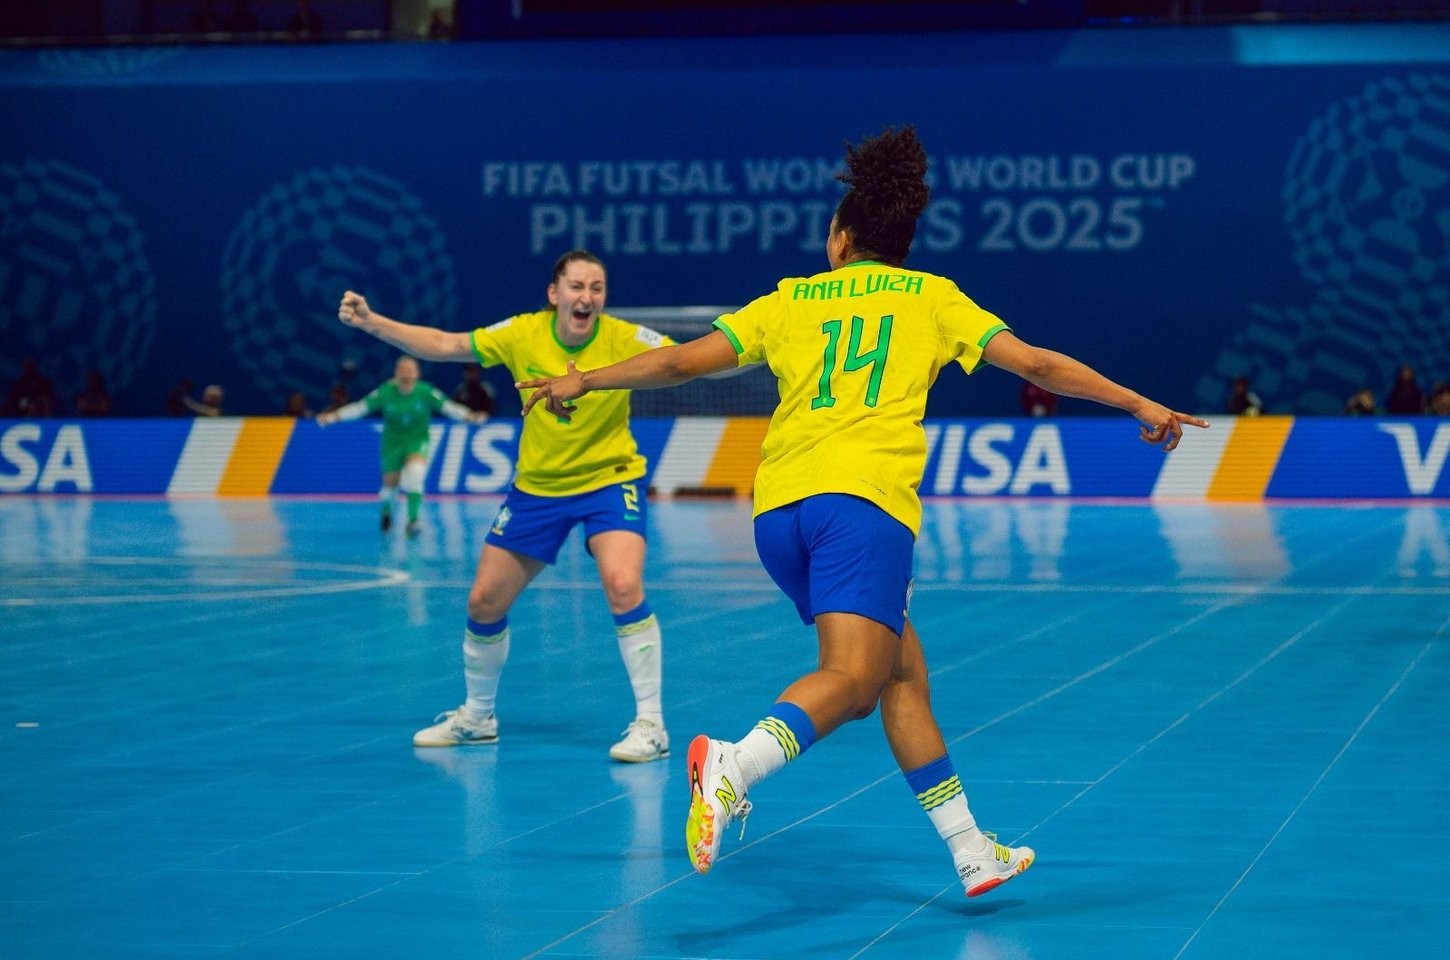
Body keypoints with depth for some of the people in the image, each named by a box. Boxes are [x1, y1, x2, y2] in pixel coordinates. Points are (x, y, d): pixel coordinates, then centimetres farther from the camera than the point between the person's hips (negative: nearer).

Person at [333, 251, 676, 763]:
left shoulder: (622, 338, -18)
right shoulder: (523, 334, -11)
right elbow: (442, 345, -3)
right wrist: (371, 322, -12)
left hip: (610, 481, -4)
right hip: (536, 486, 4)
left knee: (623, 586, -27)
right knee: (483, 602, 6)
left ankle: (650, 723, -15)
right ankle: (477, 716, 32)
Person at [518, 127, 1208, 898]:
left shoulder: (790, 299, 21)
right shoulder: (930, 296, 17)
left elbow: (681, 362, 20)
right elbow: (1035, 363, 14)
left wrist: (582, 381, 33)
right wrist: (1138, 405, 22)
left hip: (779, 508, 5)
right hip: (862, 496, -5)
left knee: (902, 669, 14)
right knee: (851, 677, -18)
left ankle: (971, 853, 14)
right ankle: (732, 768, -47)